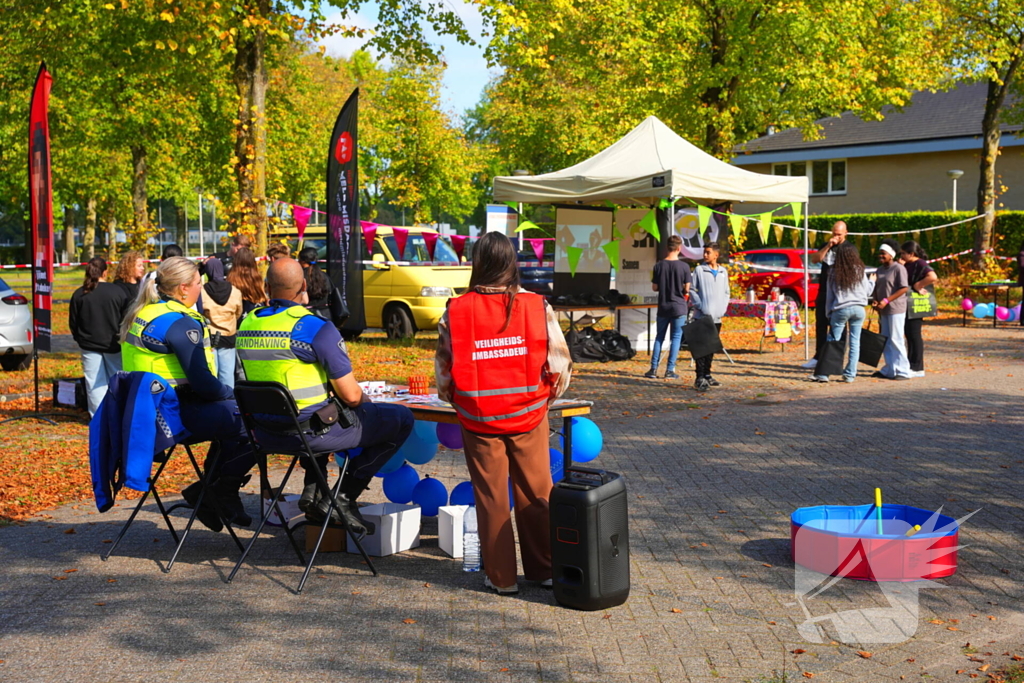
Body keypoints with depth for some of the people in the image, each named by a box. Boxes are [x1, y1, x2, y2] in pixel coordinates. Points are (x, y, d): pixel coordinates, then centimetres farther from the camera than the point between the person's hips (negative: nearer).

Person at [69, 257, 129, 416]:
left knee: (95, 383, 5)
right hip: (114, 344, -1)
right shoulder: (118, 291, -8)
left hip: (89, 345, 1)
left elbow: (73, 322, 3)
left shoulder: (79, 295, -3)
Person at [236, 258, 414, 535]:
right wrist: (367, 402, 9)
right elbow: (351, 395, -16)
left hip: (268, 433, 7)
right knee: (401, 418, 6)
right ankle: (343, 498, 5)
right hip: (311, 432, -7)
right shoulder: (315, 328, -17)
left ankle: (313, 491, 24)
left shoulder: (246, 325, 4)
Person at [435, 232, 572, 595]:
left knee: (491, 497, 11)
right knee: (536, 493, 13)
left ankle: (501, 576, 19)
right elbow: (560, 364, -5)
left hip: (478, 419, 0)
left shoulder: (455, 312, -9)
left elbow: (444, 370, -4)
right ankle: (544, 568, 23)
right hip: (528, 416, 1)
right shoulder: (537, 306, -8)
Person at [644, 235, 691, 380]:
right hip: (678, 307, -3)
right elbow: (687, 289, -9)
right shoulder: (684, 266, -11)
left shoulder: (659, 266, -3)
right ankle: (670, 370, 2)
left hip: (663, 307, 3)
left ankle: (653, 369, 11)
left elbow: (654, 287, 2)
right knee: (676, 338, 5)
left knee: (659, 337, 13)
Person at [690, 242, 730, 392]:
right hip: (702, 316, -5)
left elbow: (726, 292, 15)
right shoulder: (699, 270, -3)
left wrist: (723, 308, 2)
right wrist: (700, 306, -11)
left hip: (717, 317, 5)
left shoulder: (723, 271, 10)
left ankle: (707, 375, 24)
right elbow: (692, 290, -2)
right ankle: (700, 379, -9)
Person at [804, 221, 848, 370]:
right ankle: (818, 357, 15)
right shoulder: (827, 245, 13)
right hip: (823, 292, 5)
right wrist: (828, 246, -11)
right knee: (820, 325, 8)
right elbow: (814, 259, 0)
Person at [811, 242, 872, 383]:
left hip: (841, 309, -1)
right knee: (855, 342, 7)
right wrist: (872, 282, 30)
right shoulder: (859, 271, 2)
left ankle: (824, 373, 0)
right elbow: (867, 292, 9)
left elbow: (830, 295, 4)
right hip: (858, 309, 1)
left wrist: (828, 313, 12)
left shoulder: (834, 272, 0)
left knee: (833, 341, 3)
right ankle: (850, 374, 8)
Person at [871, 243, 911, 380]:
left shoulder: (899, 268, -9)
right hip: (883, 310, 8)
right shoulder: (879, 270, 15)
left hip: (896, 309, -8)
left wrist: (886, 300, -20)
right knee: (885, 341, 10)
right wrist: (874, 301, -1)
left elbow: (903, 289, -15)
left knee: (896, 340, -8)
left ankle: (903, 371, -3)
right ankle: (889, 370, 17)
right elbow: (876, 288, 19)